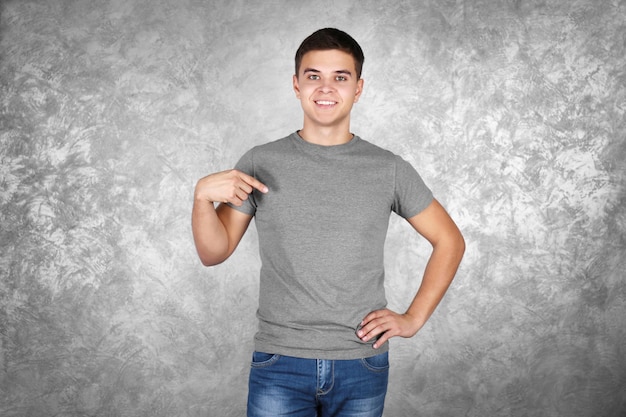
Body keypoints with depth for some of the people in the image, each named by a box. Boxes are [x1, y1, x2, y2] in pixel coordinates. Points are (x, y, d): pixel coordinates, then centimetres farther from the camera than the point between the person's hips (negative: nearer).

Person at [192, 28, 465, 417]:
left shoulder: (389, 169, 0)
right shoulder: (261, 163, 0)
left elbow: (450, 241, 9)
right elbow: (214, 252, 4)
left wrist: (413, 319, 2)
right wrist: (203, 196, -15)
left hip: (362, 366, 1)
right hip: (280, 366, 0)